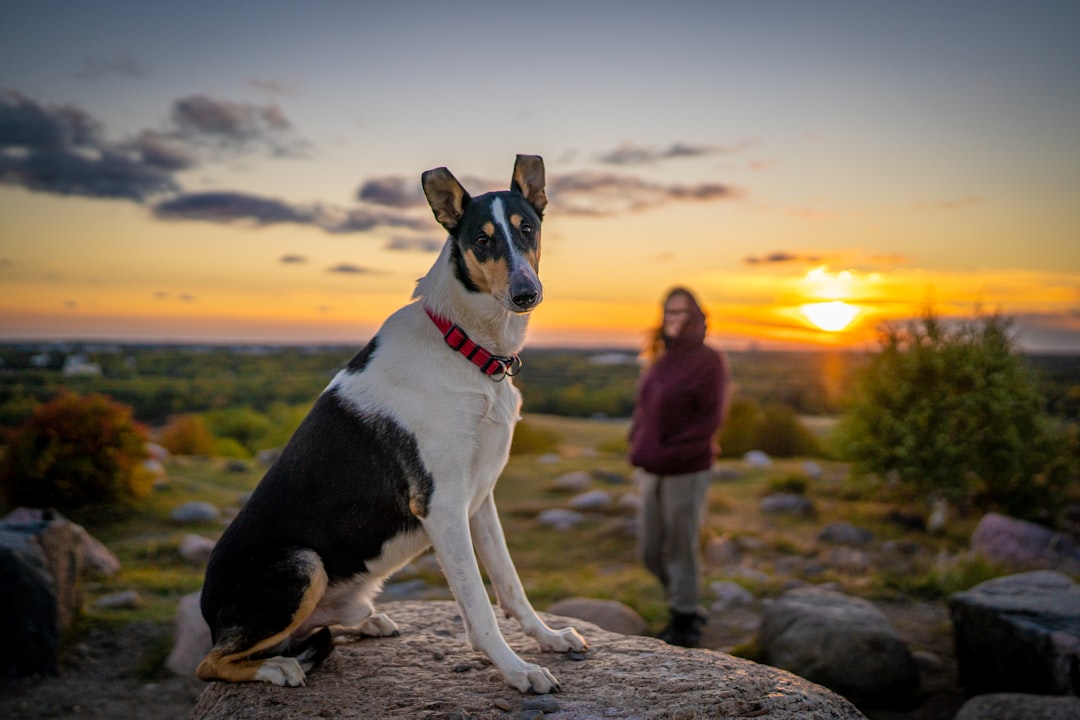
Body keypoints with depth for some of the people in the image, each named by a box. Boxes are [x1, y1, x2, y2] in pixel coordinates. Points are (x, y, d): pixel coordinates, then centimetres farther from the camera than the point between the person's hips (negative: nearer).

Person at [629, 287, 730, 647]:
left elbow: (710, 419, -15)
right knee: (651, 552, 13)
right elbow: (644, 408, 15)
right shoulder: (659, 360, 9)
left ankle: (684, 622, 22)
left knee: (681, 548, 4)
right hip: (654, 471, 7)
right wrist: (638, 445, -1)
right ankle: (688, 610, 33)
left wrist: (670, 453, -18)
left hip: (688, 471, -7)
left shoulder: (708, 361, -10)